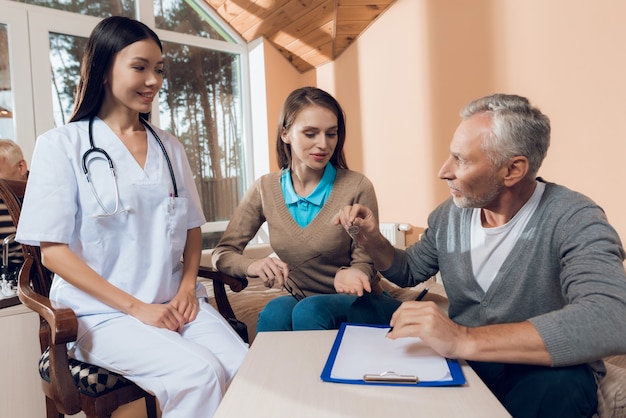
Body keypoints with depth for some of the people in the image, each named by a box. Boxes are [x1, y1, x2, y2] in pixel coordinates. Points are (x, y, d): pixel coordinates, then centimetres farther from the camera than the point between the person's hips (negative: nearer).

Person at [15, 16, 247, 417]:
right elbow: (53, 250, -7)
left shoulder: (170, 147, 12)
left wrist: (187, 288, -3)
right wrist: (137, 308, -13)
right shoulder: (62, 145, -3)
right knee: (200, 373, -28)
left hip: (176, 304, 4)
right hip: (103, 313, -4)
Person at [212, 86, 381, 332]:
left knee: (310, 310, -33)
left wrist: (349, 273, -31)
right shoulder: (265, 189, -5)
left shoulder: (357, 187, -15)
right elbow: (222, 254, -4)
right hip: (299, 299, 2)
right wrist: (253, 266, -27)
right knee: (275, 312, -31)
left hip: (353, 302, -1)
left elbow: (365, 262, -7)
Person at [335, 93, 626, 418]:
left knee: (560, 384, -38)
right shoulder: (449, 214, -2)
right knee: (364, 308, -6)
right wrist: (371, 241, -8)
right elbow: (409, 272, 13)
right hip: (461, 359, 5)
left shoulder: (573, 220, -20)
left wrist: (466, 340, -44)